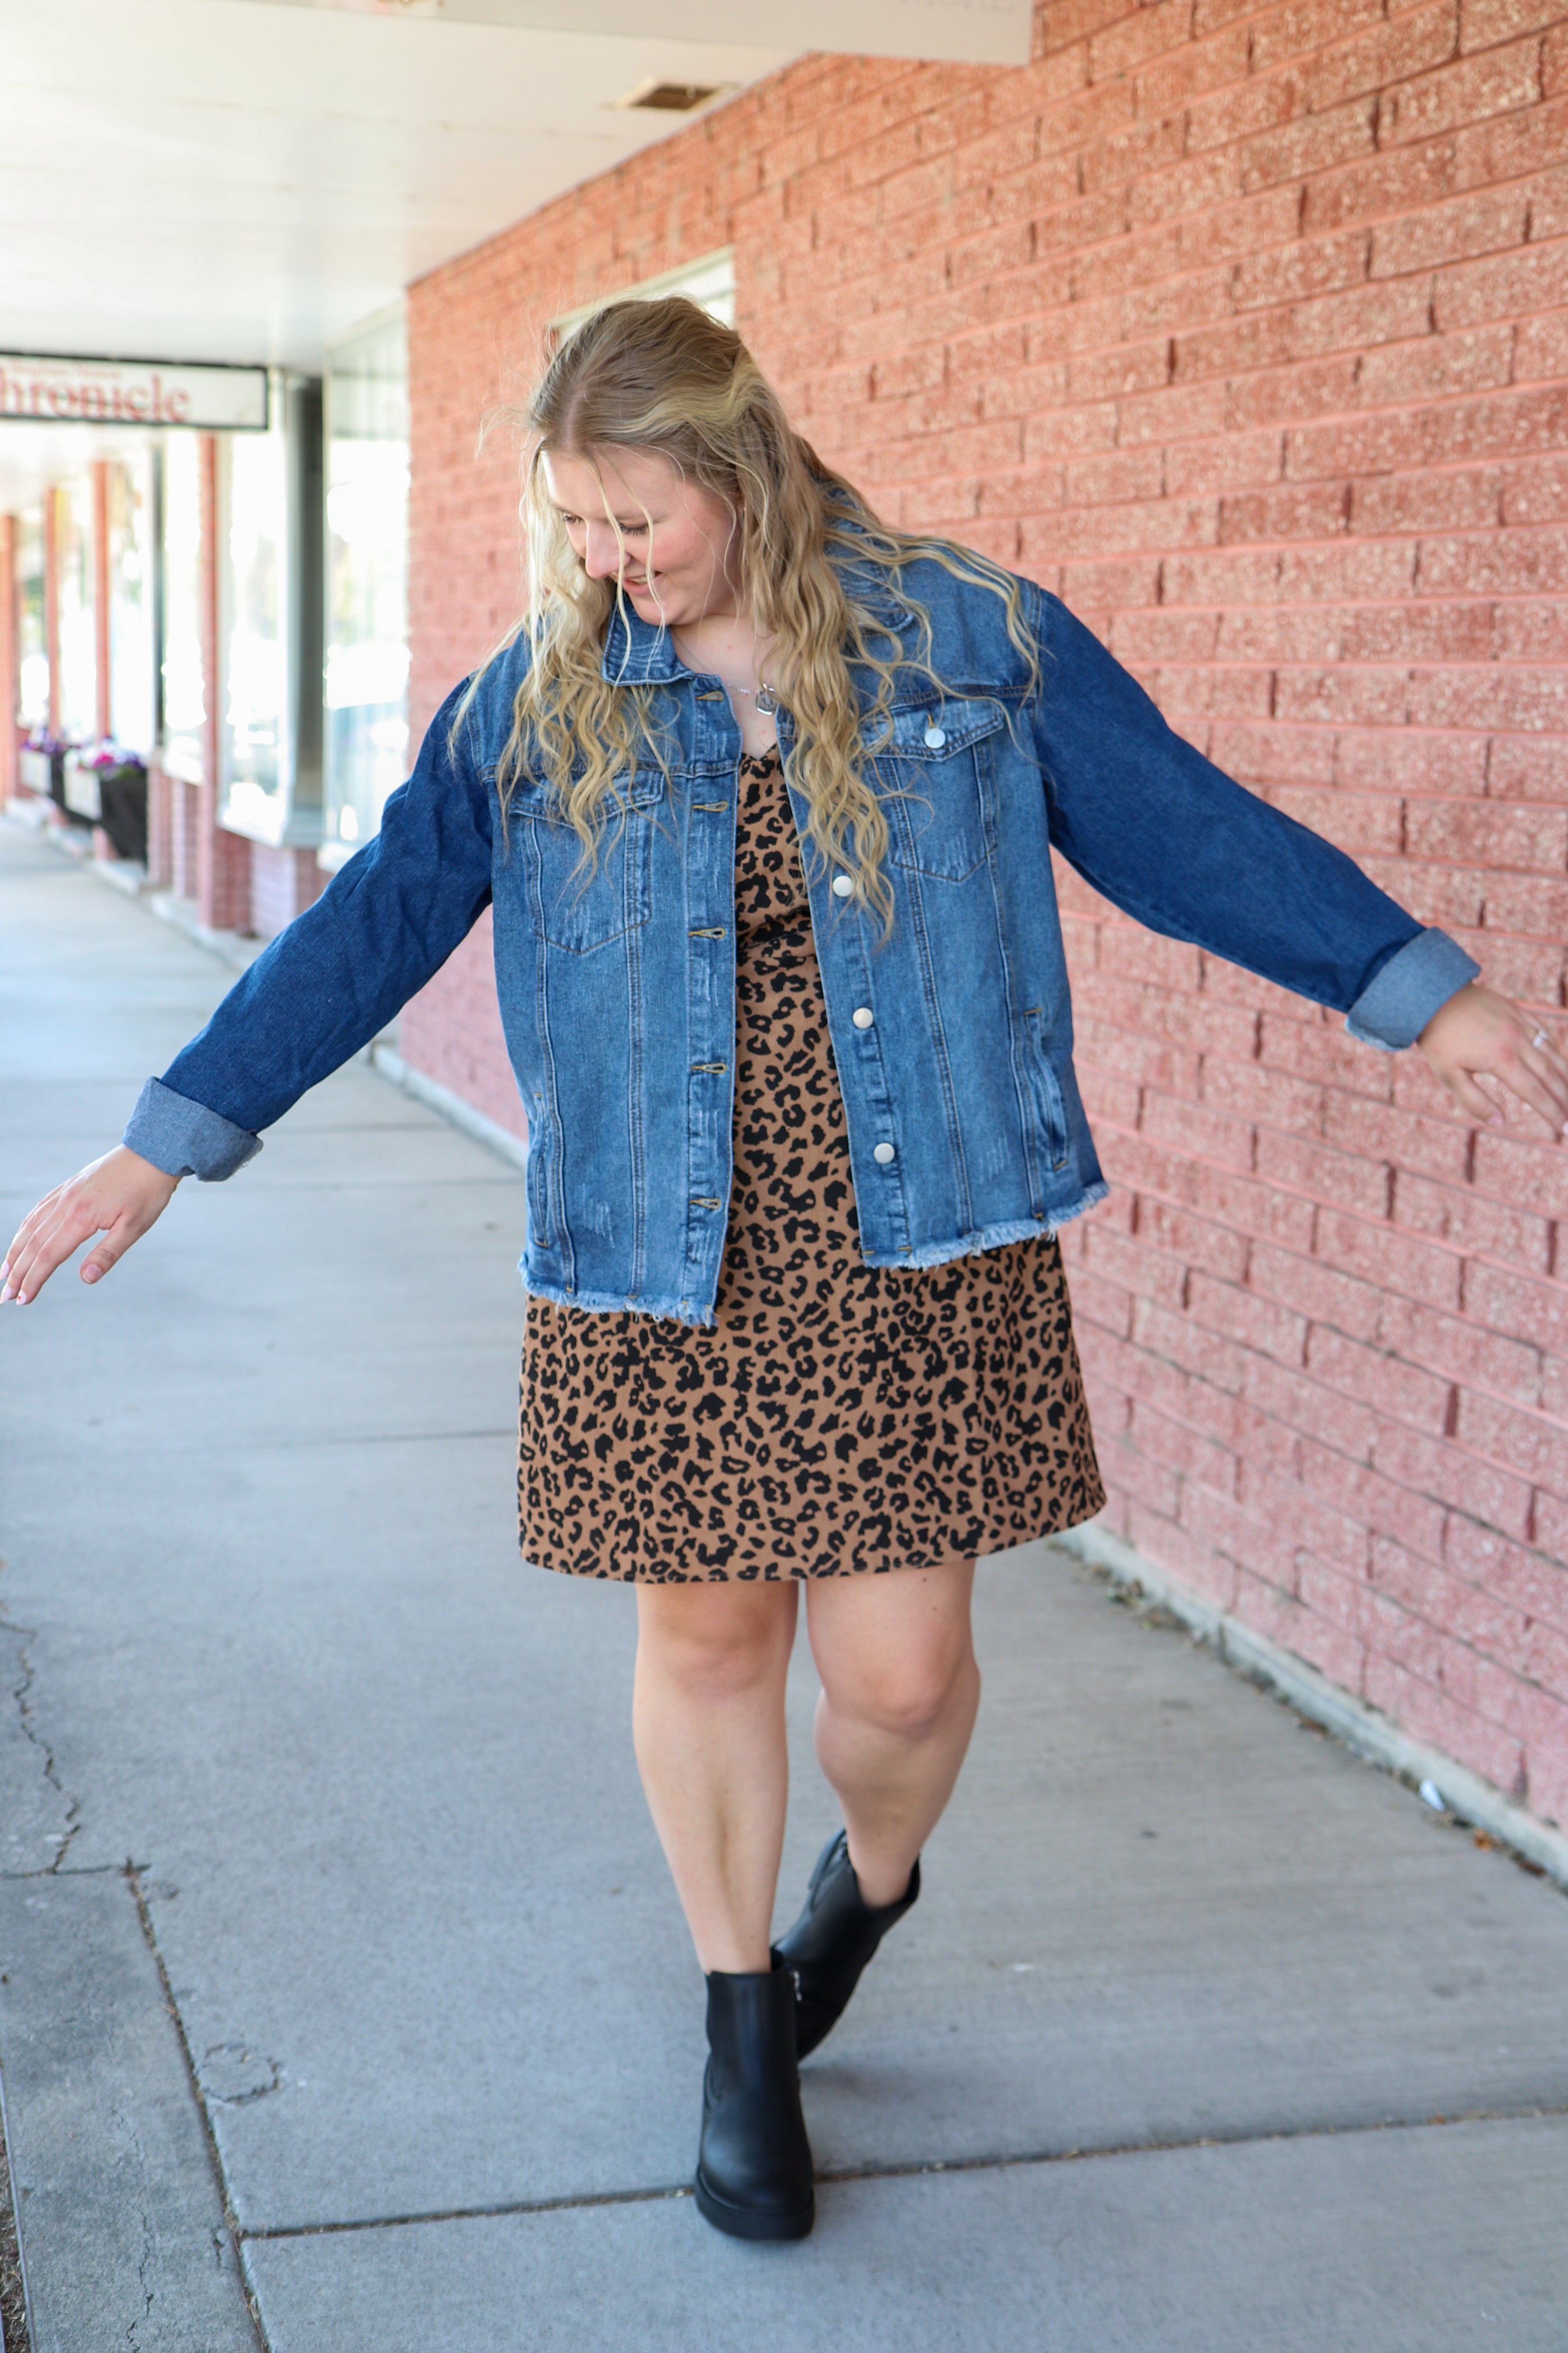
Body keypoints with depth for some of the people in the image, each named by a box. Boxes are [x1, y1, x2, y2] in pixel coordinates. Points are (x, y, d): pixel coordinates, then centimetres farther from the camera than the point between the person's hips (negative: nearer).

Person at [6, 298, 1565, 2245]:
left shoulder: (972, 642, 0)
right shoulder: (535, 707, 2)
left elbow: (1189, 831, 4)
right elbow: (367, 930, 5)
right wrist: (162, 1148, 2)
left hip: (919, 1250, -1)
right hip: (662, 1274, 1)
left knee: (900, 1669, 2)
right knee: (705, 1637, 9)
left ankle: (872, 1882, 39)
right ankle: (746, 2031, 32)